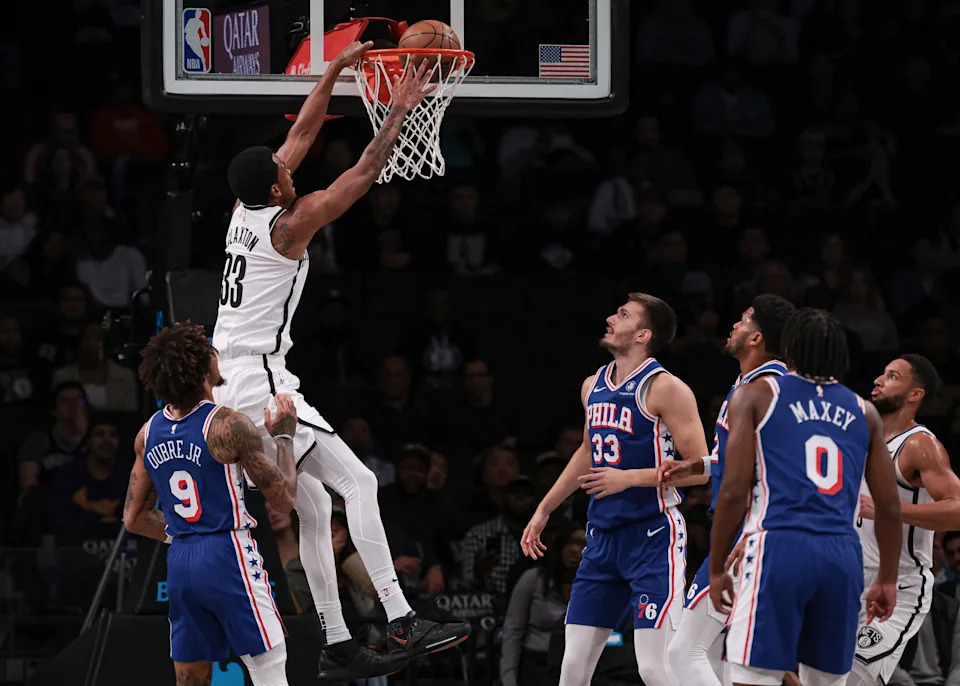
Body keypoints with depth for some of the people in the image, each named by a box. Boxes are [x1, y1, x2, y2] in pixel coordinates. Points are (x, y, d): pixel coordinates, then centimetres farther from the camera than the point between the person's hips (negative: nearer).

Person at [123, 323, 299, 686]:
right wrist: (284, 437, 5)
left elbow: (134, 518, 14)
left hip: (179, 562, 6)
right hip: (227, 555, -6)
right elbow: (283, 499, -7)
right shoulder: (229, 425, -14)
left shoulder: (148, 433, 6)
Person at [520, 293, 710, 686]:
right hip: (603, 535, 8)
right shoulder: (593, 387, 12)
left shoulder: (664, 389, -12)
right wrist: (544, 510, 29)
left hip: (653, 538, -8)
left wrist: (629, 478, -21)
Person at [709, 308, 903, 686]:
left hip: (780, 546, -4)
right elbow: (889, 506, 15)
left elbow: (734, 491, -1)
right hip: (843, 556, 4)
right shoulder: (863, 411, 18)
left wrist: (716, 569, 6)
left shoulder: (756, 395, 7)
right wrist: (887, 579, 24)